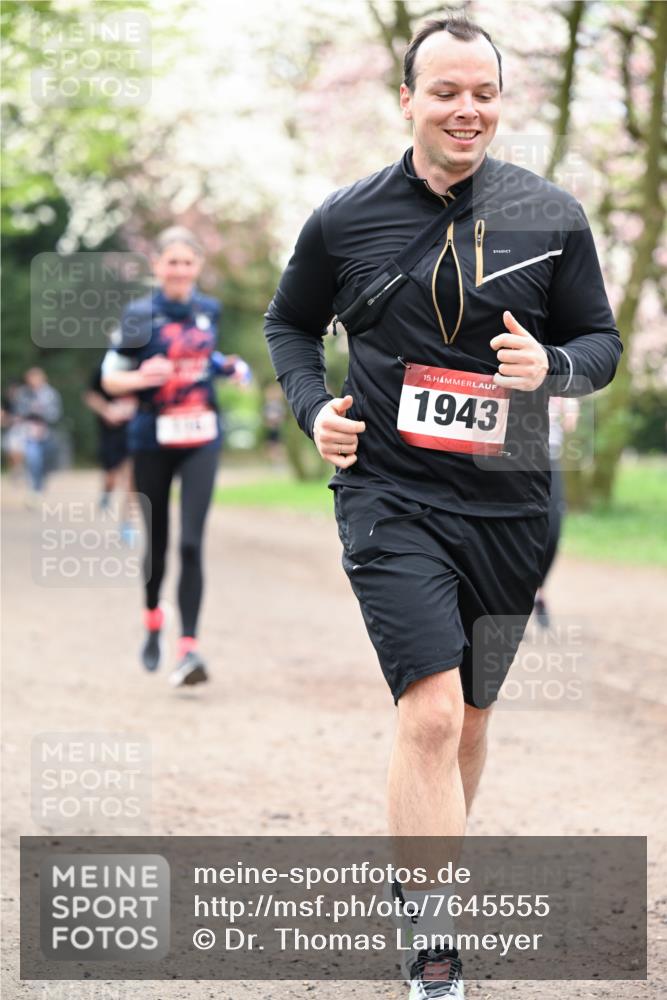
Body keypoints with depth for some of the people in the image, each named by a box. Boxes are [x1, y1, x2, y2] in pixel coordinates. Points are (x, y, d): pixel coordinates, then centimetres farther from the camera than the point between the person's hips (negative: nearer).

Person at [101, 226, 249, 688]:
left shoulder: (210, 311, 7)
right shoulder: (141, 315, -5)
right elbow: (111, 378, -1)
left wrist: (230, 367, 7)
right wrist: (140, 378, -21)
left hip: (201, 439, 1)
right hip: (154, 440, -1)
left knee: (191, 543, -11)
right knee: (156, 541, 9)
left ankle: (190, 648, -14)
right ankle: (153, 621, 38)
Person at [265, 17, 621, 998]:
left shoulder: (552, 216, 0)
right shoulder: (345, 220, -2)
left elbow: (603, 342, 7)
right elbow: (290, 322, 15)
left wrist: (551, 365, -15)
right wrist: (314, 409, -3)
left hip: (508, 503, 3)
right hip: (391, 496, -3)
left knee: (470, 714, 16)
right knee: (430, 713, -17)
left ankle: (422, 871, 42)